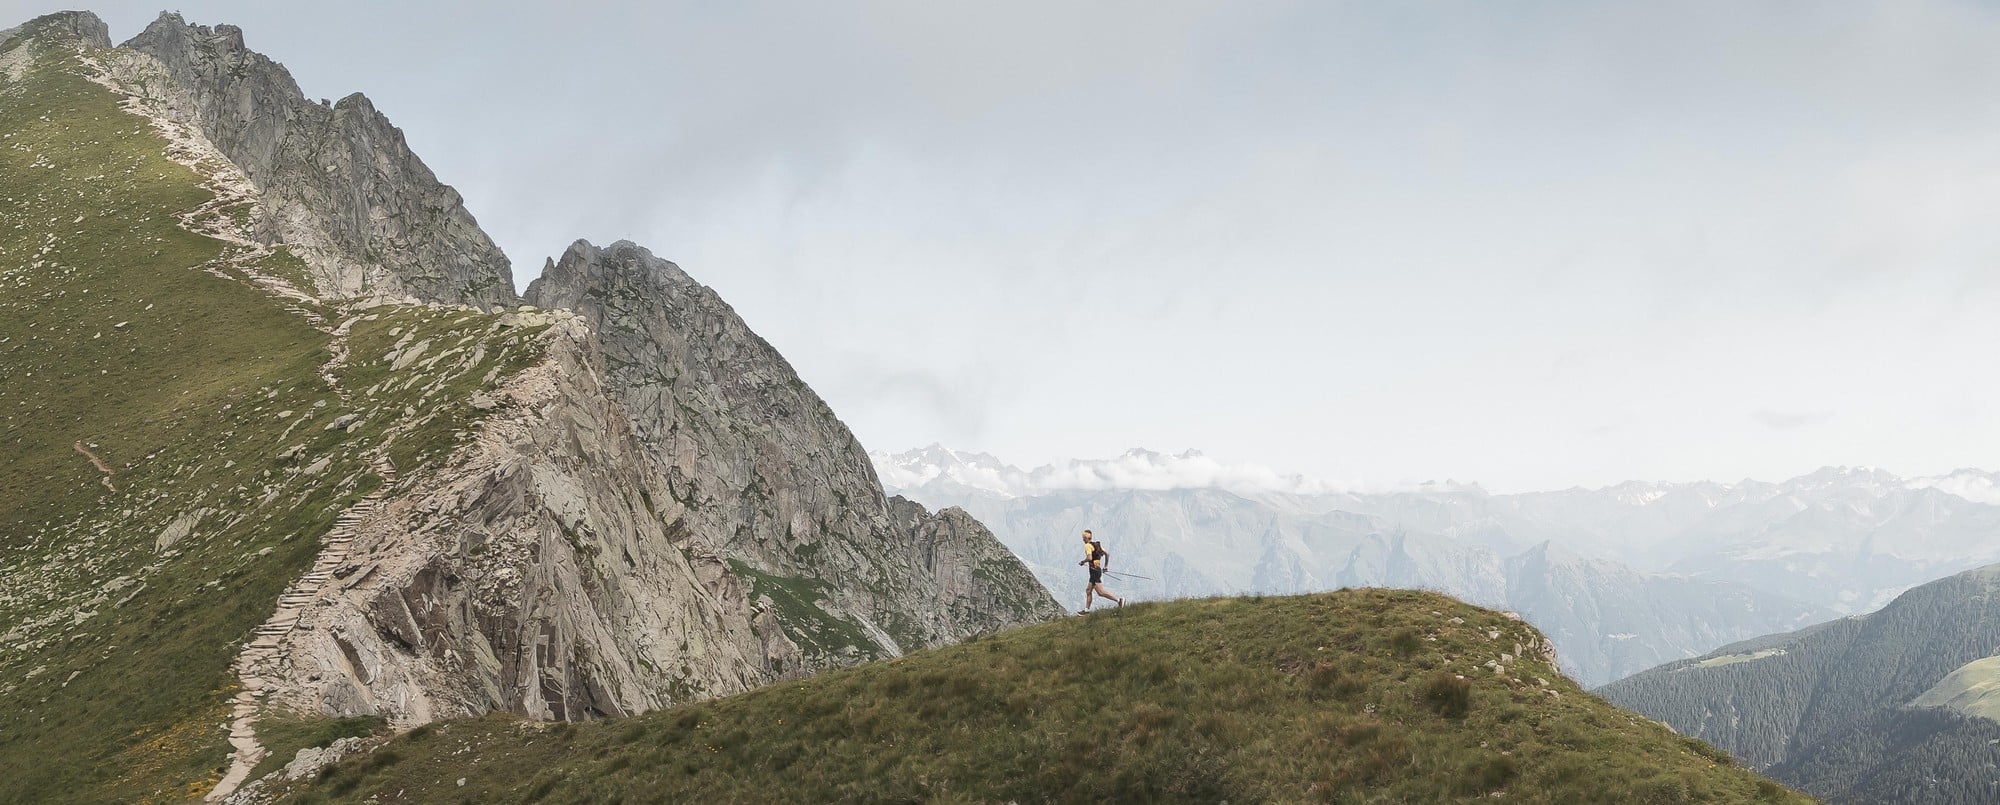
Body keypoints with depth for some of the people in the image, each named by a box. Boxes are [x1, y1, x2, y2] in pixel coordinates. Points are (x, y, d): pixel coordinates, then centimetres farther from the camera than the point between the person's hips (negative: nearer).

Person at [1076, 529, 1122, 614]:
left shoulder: (1088, 545, -11)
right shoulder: (1096, 544, 15)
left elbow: (1089, 558, -25)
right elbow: (1107, 554, 16)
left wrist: (1082, 562, -6)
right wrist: (1106, 566, 22)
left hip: (1094, 571, -10)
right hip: (1098, 569, 10)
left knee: (1100, 592, -12)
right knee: (1088, 590, 16)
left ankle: (1119, 600, -17)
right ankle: (1086, 610, 20)